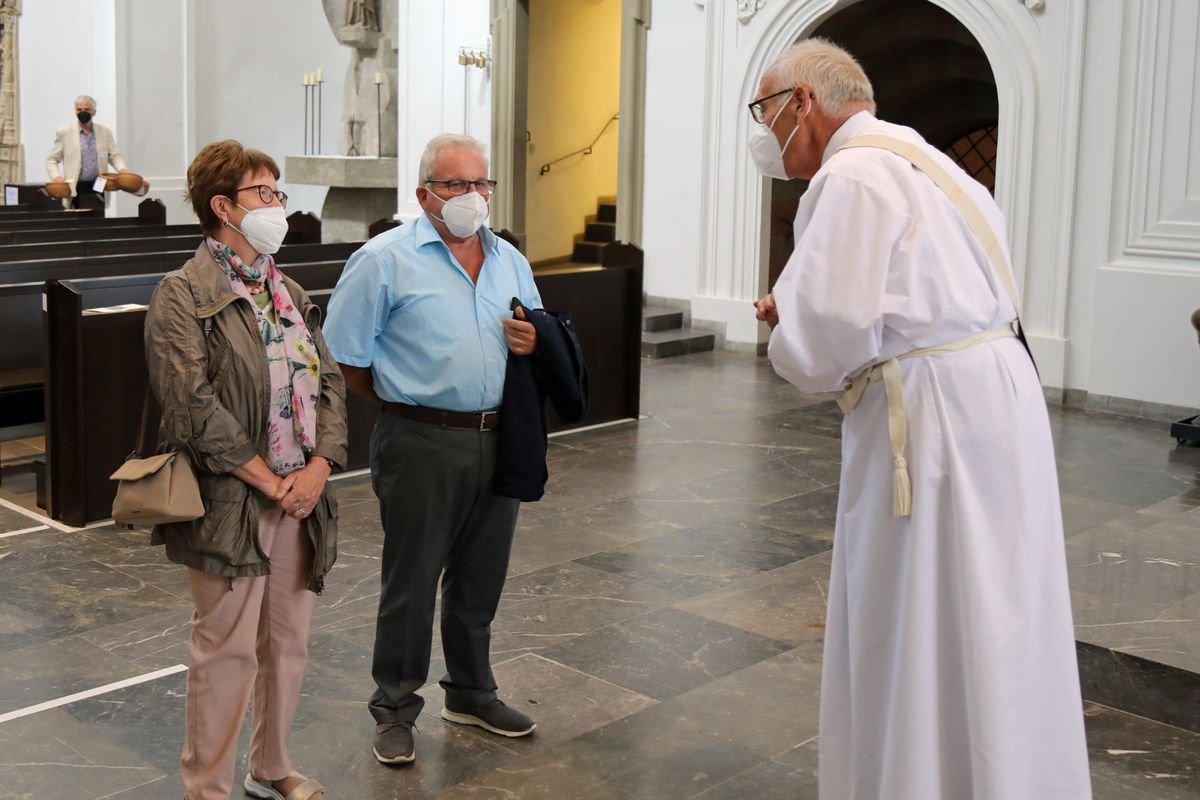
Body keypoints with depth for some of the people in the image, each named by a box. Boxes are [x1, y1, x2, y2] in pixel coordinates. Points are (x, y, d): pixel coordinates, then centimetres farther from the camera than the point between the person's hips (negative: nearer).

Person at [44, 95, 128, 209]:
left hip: (98, 188, 2)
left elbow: (115, 155, 12)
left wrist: (121, 169, -10)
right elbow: (51, 160, 7)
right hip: (75, 189, -2)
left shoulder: (105, 132, 10)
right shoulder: (64, 132, 4)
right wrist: (56, 176, -12)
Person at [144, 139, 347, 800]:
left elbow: (329, 383, 10)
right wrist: (271, 483, -15)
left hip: (301, 498, 7)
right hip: (231, 504, -6)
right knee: (228, 652, 1)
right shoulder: (183, 295, -9)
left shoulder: (290, 293, 13)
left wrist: (318, 468, -6)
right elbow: (195, 407, -16)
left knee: (287, 644, 15)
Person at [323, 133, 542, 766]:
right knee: (411, 583, 3)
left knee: (480, 580, 16)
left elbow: (536, 338, 22)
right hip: (422, 445, -5)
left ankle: (472, 694, 33)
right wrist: (406, 403, 0)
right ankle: (395, 708, 18)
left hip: (497, 442, 6)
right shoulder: (385, 258, -6)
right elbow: (345, 355, -6)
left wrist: (534, 344, -1)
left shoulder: (510, 260, 12)